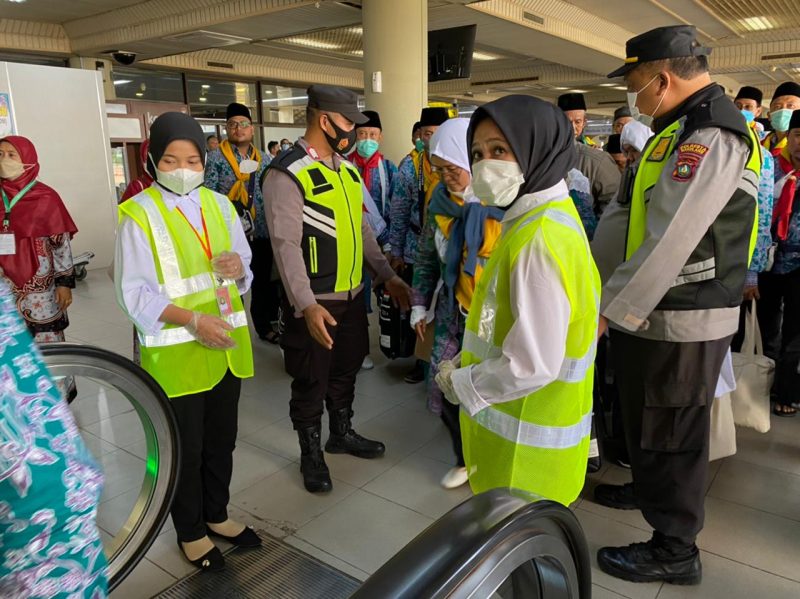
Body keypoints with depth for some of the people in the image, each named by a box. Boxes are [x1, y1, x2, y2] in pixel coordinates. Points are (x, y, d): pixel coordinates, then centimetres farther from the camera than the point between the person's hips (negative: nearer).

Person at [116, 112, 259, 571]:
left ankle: (217, 514, 41)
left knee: (222, 439, 19)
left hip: (227, 345, 5)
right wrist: (193, 319, -26)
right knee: (185, 448, 11)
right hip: (175, 353, -5)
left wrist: (238, 267, -11)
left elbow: (244, 271, 13)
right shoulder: (139, 215, -10)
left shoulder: (220, 205, 6)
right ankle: (191, 532, 33)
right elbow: (134, 293, -14)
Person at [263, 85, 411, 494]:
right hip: (314, 302, -7)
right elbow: (286, 244, -23)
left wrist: (386, 276, 11)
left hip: (352, 294, 8)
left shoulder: (346, 168, 10)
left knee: (346, 370, 22)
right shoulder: (287, 173, -16)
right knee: (311, 381, 9)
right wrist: (307, 305, -32)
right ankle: (311, 453, 29)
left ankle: (342, 434, 43)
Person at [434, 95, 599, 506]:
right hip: (516, 425, 9)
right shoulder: (531, 220, 6)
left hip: (525, 447, -9)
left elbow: (533, 365, -28)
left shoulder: (540, 240, -26)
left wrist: (461, 383, -13)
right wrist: (466, 363, 6)